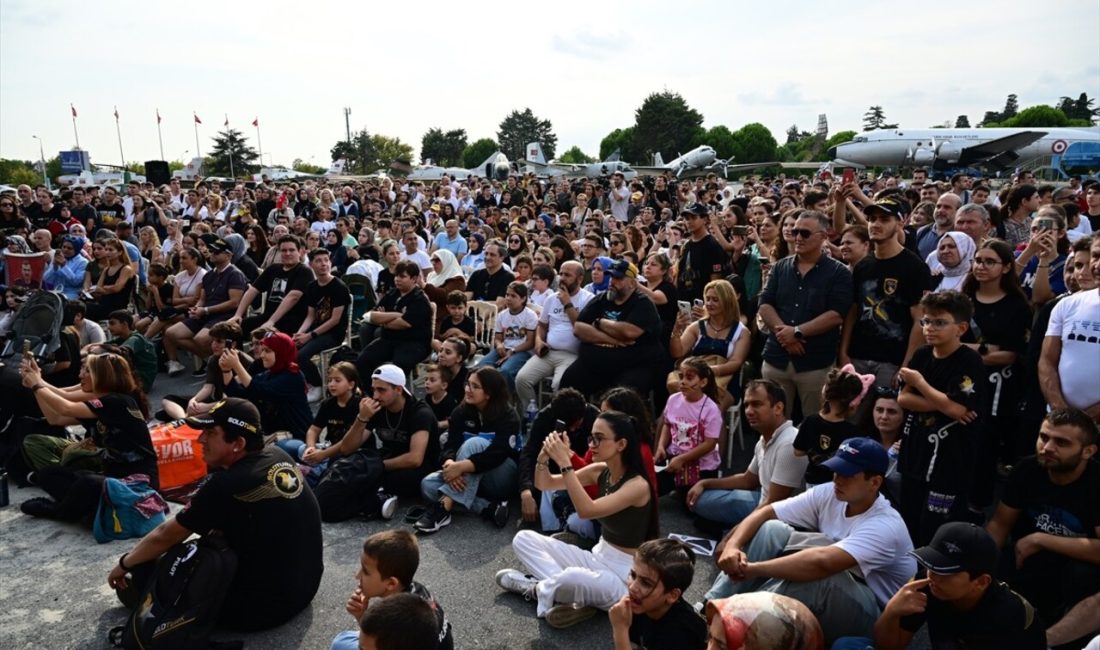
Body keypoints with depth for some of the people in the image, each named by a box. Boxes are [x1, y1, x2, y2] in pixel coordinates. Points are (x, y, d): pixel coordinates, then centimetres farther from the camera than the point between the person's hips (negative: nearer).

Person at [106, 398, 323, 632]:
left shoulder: (226, 485, -22)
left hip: (265, 604, -8)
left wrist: (124, 564, 12)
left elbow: (164, 537, -5)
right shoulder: (279, 457, -2)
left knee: (146, 568, -1)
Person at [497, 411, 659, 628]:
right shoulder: (599, 471, 0)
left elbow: (587, 510, -34)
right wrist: (544, 457, -18)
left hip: (624, 577, -8)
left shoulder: (638, 485, -22)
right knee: (523, 539, 0)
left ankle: (536, 588, -6)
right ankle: (567, 592, -15)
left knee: (573, 578, -39)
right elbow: (543, 484, 3)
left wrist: (565, 463, -34)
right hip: (597, 558, 8)